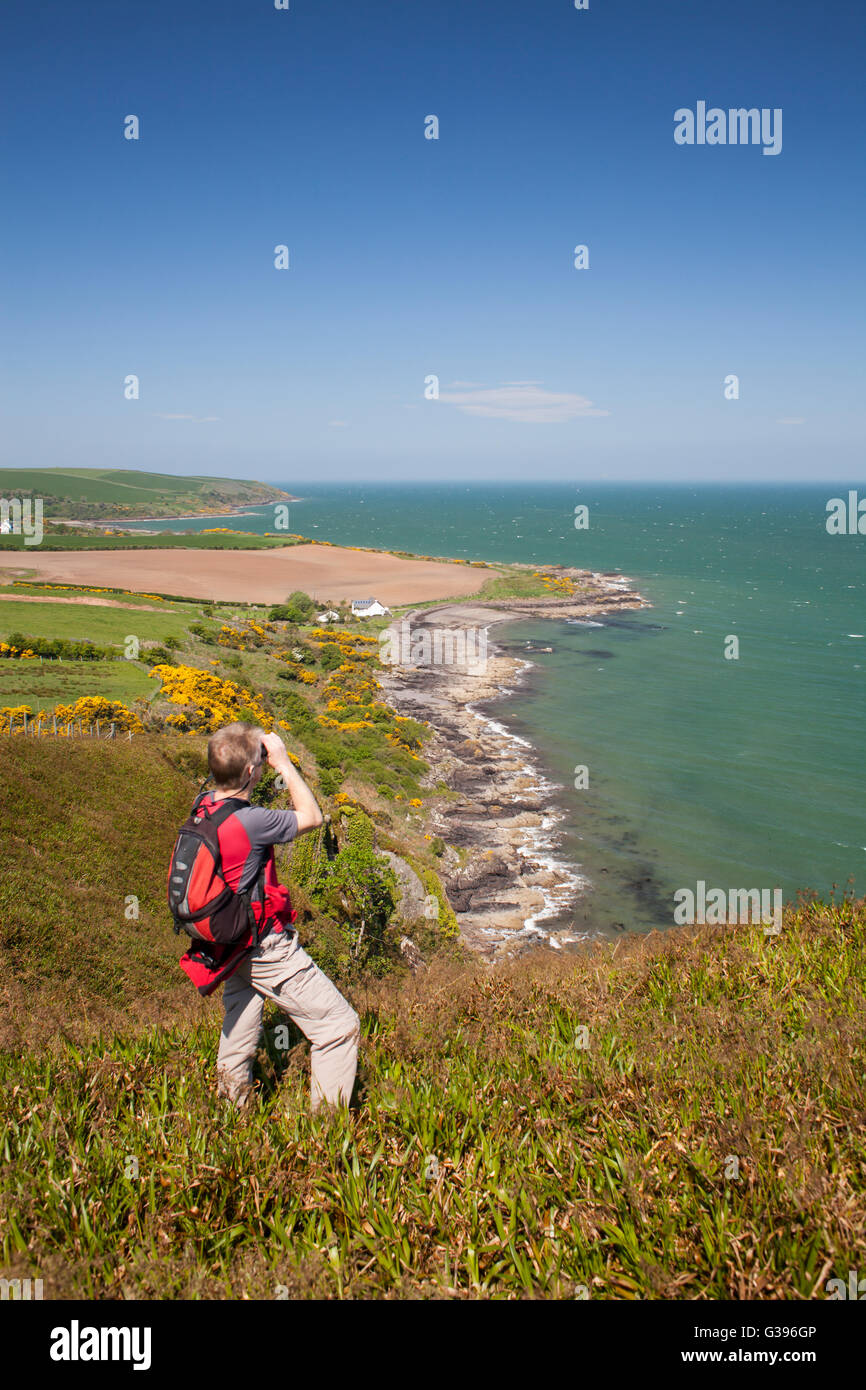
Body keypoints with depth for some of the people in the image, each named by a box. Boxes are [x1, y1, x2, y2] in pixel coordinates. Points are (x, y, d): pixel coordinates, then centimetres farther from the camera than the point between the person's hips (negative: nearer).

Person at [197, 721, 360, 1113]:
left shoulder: (205, 806, -5)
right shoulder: (251, 822, -29)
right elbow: (313, 817, -13)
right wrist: (284, 763, -10)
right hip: (266, 949, -9)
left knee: (240, 1013, 31)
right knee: (340, 1024, -2)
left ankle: (230, 1106, 49)